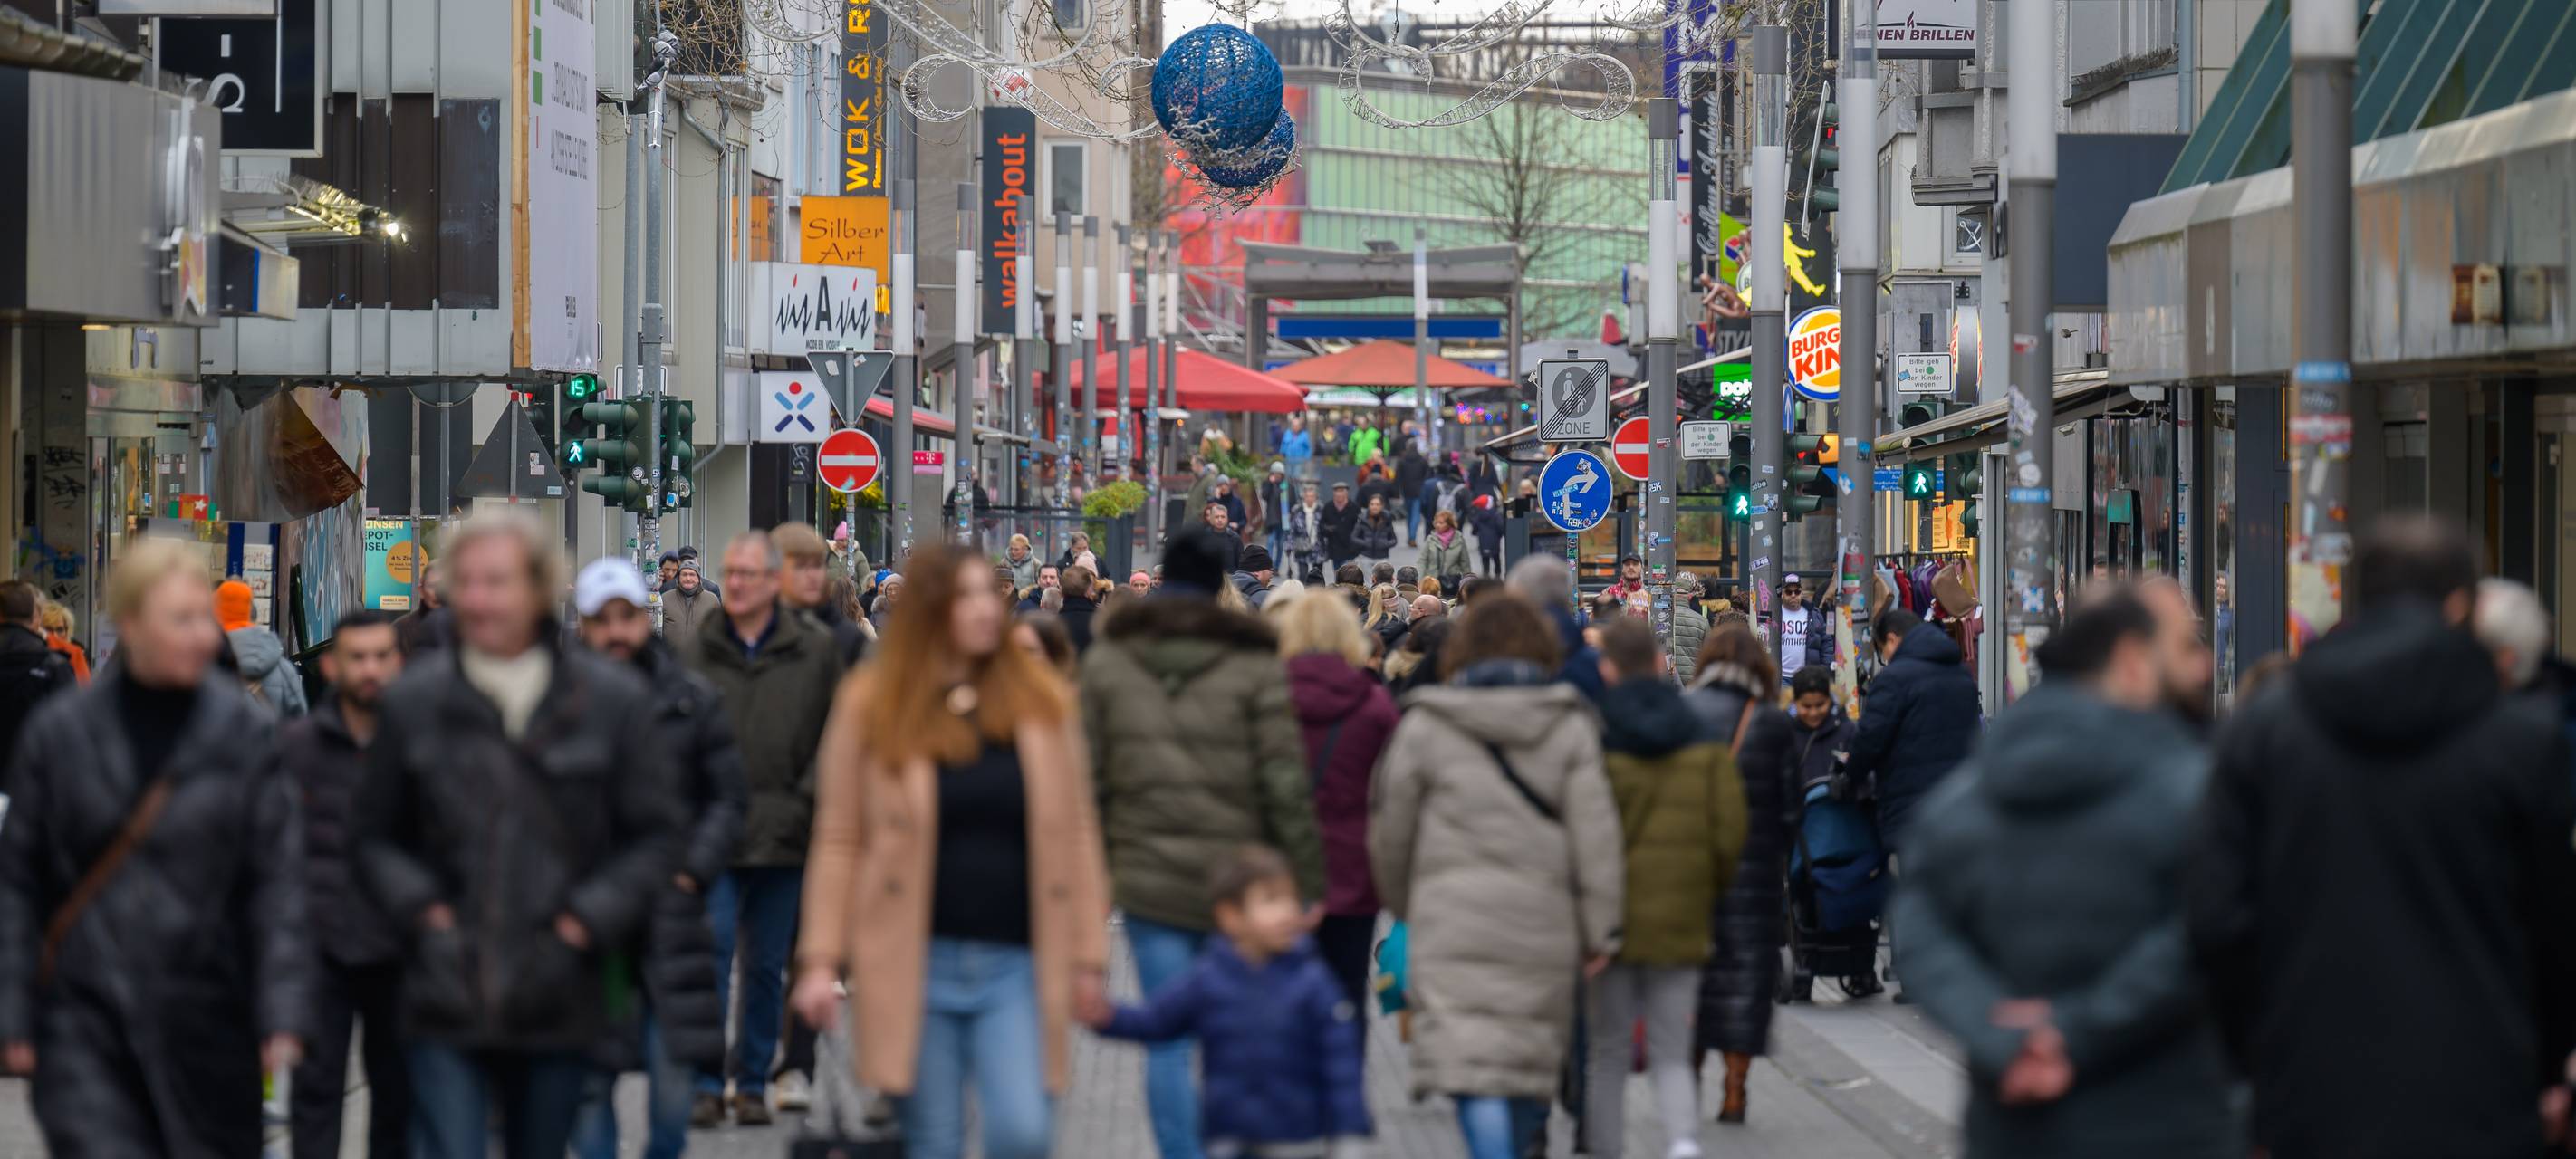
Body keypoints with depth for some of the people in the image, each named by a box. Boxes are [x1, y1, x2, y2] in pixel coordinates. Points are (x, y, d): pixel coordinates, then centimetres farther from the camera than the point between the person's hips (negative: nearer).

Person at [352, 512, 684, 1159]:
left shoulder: (614, 701, 1)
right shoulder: (413, 703, 3)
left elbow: (656, 833, 5)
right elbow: (376, 837, 12)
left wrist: (591, 918, -8)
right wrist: (418, 907, -5)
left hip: (558, 1004, 1)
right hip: (446, 1006, -1)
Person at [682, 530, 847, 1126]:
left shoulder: (815, 652, 3)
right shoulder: (695, 653, 4)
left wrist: (805, 802, -3)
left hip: (783, 836, 1)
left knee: (767, 965, 8)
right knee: (710, 953, -8)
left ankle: (752, 1082, 17)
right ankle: (707, 1083, -3)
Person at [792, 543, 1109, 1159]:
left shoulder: (1041, 699, 5)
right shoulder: (872, 704, 1)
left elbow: (1073, 833, 8)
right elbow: (838, 841, 3)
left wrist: (1087, 952, 5)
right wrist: (821, 961, -2)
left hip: (1015, 967, 1)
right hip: (917, 964, -1)